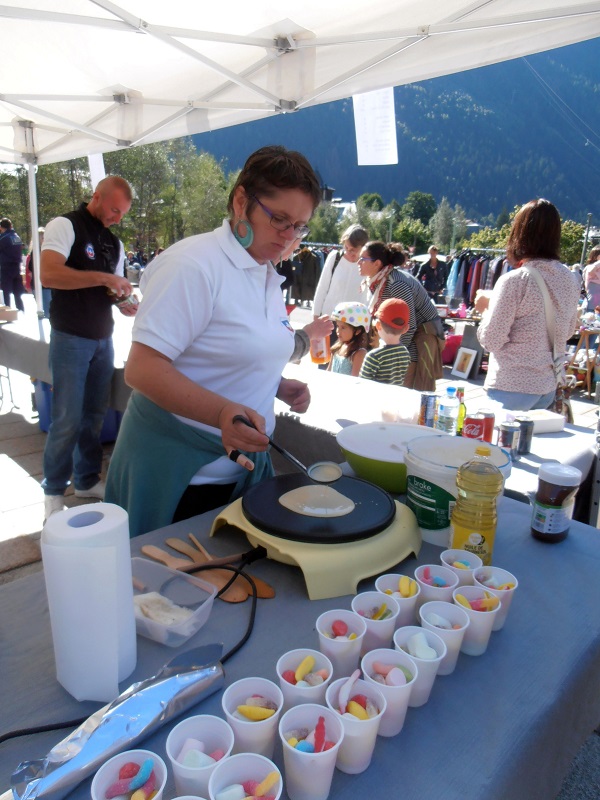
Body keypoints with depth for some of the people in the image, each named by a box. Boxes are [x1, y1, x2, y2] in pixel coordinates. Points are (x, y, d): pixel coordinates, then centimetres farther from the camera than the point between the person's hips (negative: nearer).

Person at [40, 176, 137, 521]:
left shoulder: (114, 242, 13)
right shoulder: (65, 225, -7)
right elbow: (49, 274, -22)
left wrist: (125, 303, -3)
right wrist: (103, 278, -24)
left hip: (104, 339, 7)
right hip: (71, 338, -6)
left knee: (95, 414, 12)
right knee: (67, 420, -3)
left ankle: (87, 479, 26)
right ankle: (54, 491, 13)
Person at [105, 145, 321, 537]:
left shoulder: (267, 275, 10)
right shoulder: (194, 265, -18)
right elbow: (142, 368, -24)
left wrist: (278, 386, 4)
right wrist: (222, 412, -38)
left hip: (243, 465, 8)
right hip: (178, 475, -8)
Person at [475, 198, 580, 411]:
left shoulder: (515, 280, -18)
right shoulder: (570, 279, 1)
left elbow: (492, 340, -14)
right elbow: (568, 331, 15)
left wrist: (486, 307, 1)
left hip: (512, 387, -6)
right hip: (549, 386, 7)